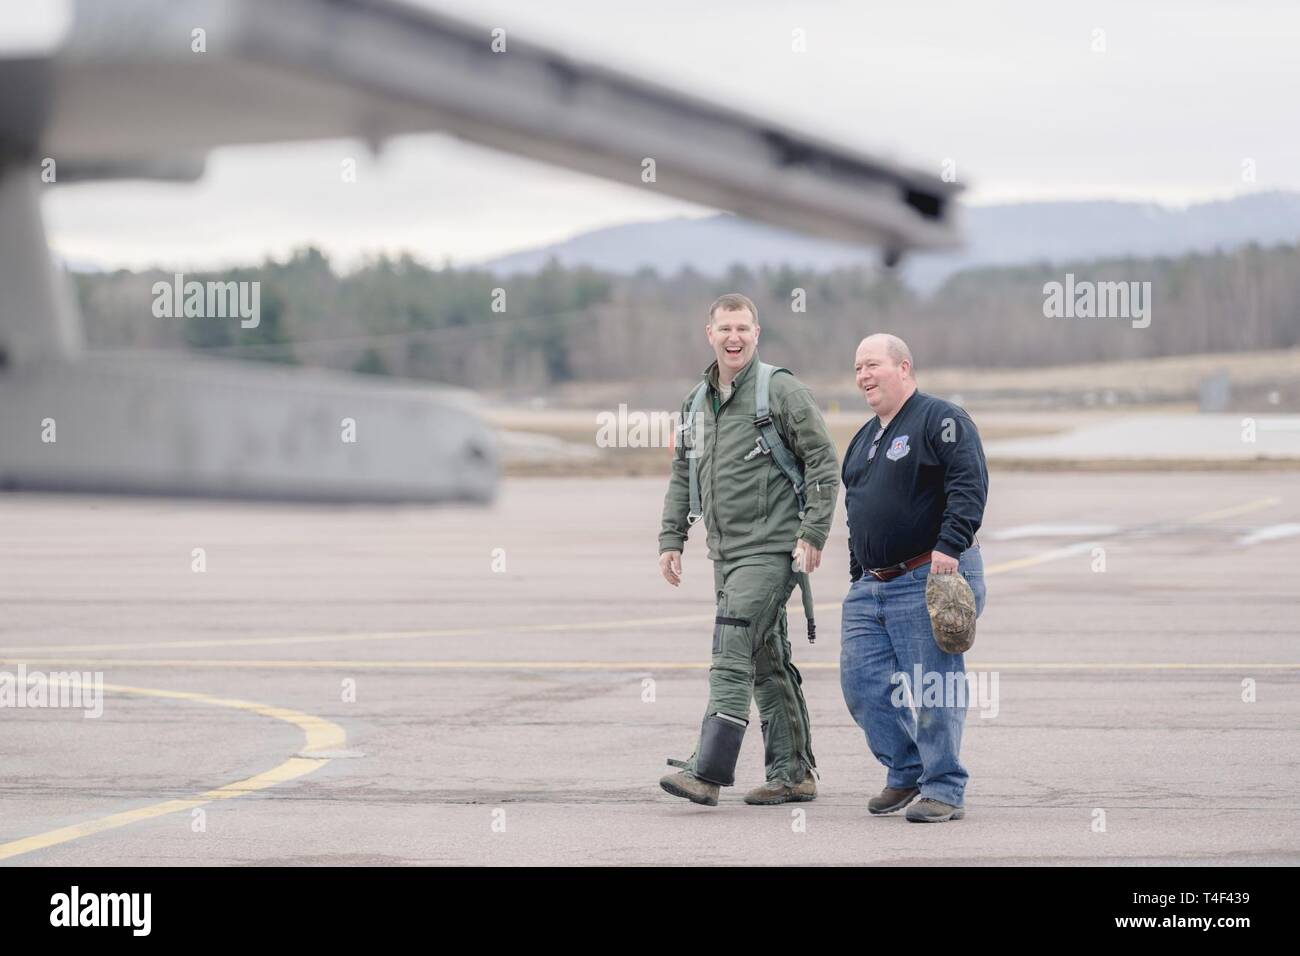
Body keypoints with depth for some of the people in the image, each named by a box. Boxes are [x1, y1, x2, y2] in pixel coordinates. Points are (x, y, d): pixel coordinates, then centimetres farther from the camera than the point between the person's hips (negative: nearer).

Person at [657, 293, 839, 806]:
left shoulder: (782, 390, -7)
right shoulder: (697, 402, 14)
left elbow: (823, 463, -8)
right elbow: (682, 475, 21)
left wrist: (813, 533, -14)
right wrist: (671, 539, 12)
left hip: (771, 547, -7)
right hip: (726, 552, 7)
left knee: (731, 655, -15)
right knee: (767, 662, 11)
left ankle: (708, 771, -18)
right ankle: (793, 773, 16)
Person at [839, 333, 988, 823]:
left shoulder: (941, 420, -5)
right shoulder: (864, 439, 21)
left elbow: (969, 485, -16)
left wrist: (949, 546, -26)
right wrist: (858, 578, 23)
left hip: (930, 580, -8)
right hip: (871, 587, 8)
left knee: (933, 689, -7)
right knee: (861, 681, 2)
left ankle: (944, 791, 0)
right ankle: (907, 771, 18)